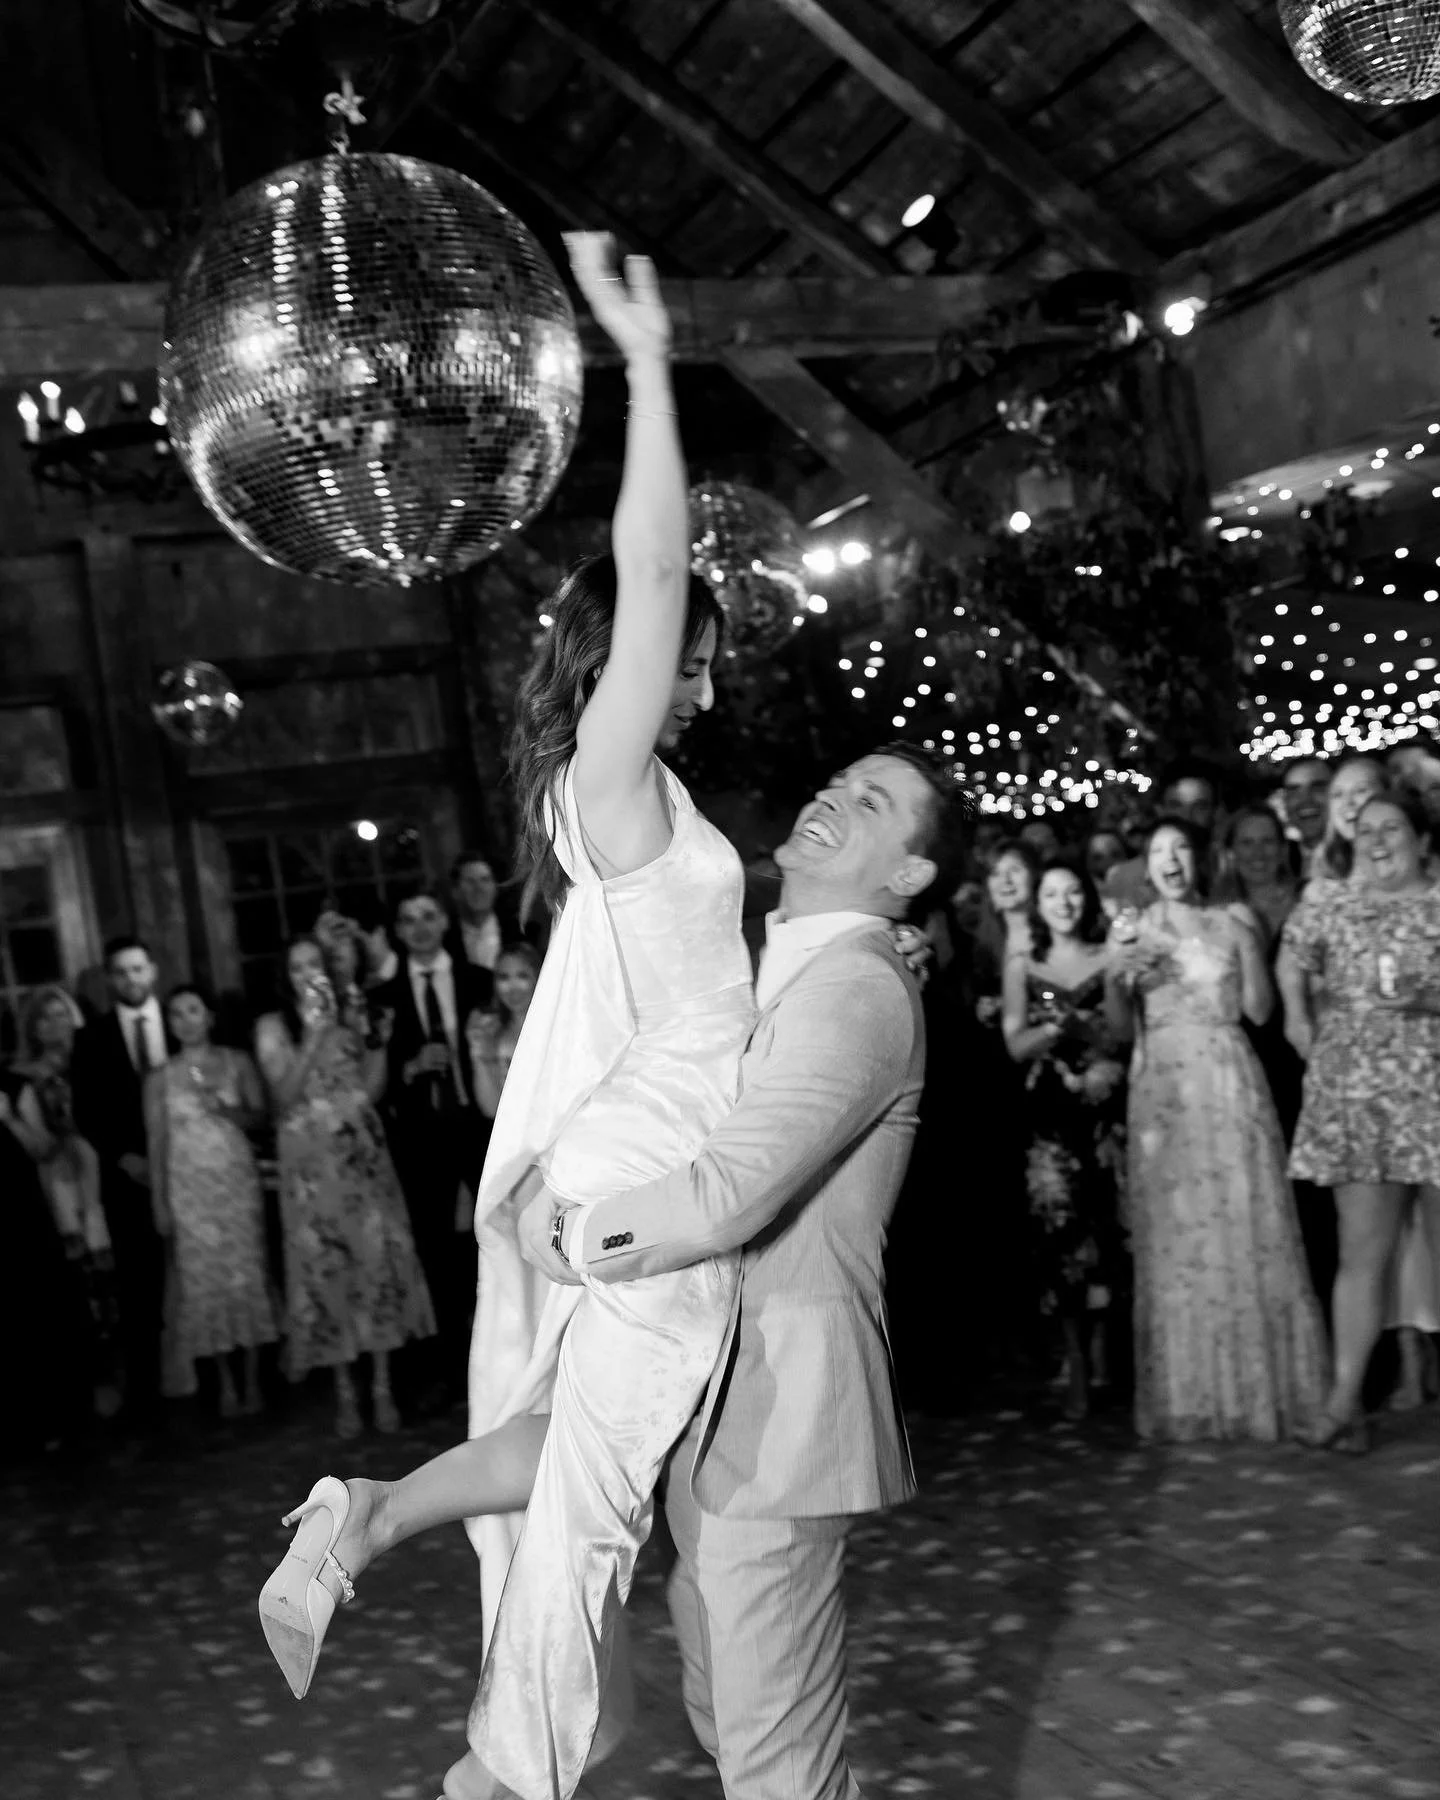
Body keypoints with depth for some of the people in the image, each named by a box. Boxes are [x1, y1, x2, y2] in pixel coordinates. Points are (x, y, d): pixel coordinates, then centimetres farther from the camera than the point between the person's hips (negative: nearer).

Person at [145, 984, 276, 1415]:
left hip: (237, 1183, 0)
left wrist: (225, 1108, -17)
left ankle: (252, 1381, 5)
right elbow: (156, 1142, 4)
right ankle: (226, 1384, 6)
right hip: (188, 1188, 0)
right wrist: (159, 1203, 0)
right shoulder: (159, 1078, 3)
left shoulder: (237, 1062, 4)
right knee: (205, 1282, -1)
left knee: (246, 1276, -1)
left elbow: (259, 1117, 2)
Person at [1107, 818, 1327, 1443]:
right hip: (1163, 1085, 0)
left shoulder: (1233, 920, 9)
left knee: (1247, 1229, -4)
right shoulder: (1133, 930, 9)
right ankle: (1188, 1395, 3)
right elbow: (1120, 1026, 4)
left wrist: (1247, 942, -7)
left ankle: (1260, 1387, 3)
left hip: (1229, 1082, 0)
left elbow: (1260, 1009, 4)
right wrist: (1116, 968, -13)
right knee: (1175, 1233, -2)